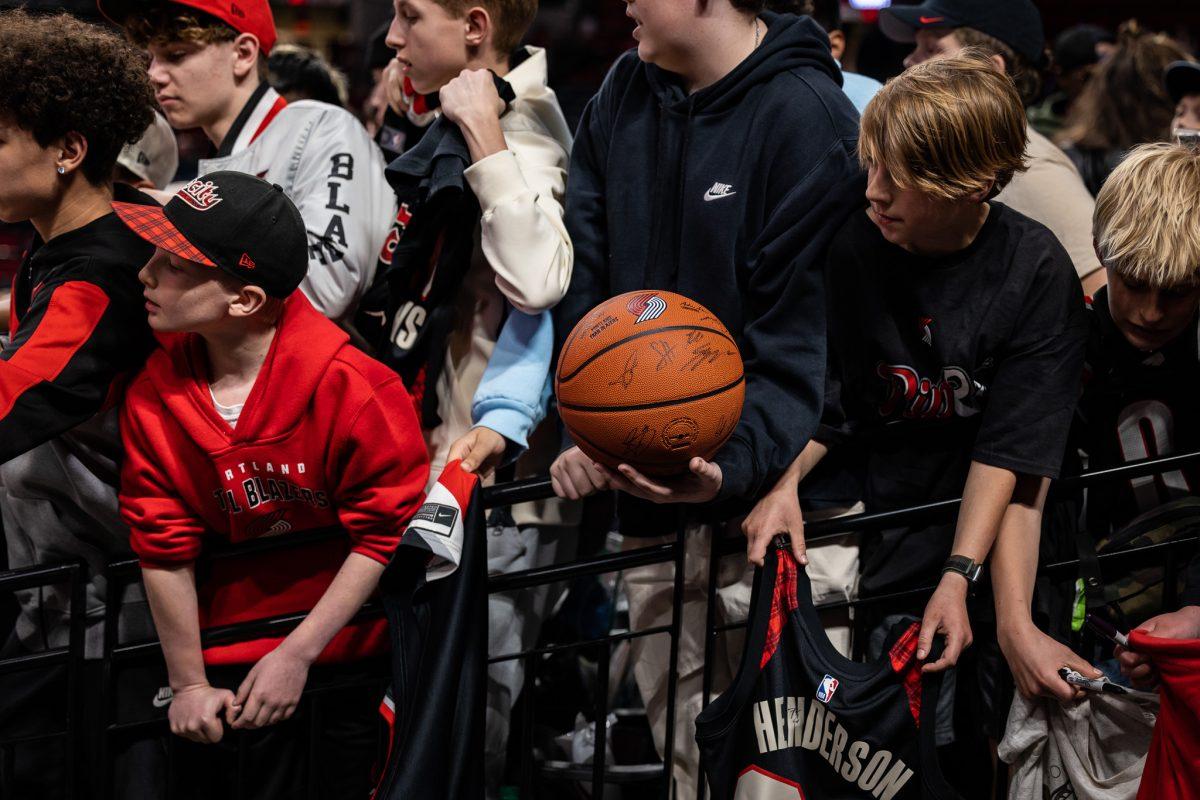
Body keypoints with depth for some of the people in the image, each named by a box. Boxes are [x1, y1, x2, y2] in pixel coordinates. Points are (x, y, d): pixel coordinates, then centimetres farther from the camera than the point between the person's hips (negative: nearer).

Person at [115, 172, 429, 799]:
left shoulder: (347, 383, -21)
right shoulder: (153, 397, -8)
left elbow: (384, 532, -16)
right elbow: (163, 547, -3)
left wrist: (298, 655, -16)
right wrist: (190, 684, -3)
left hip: (352, 648, -3)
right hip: (231, 663, 3)